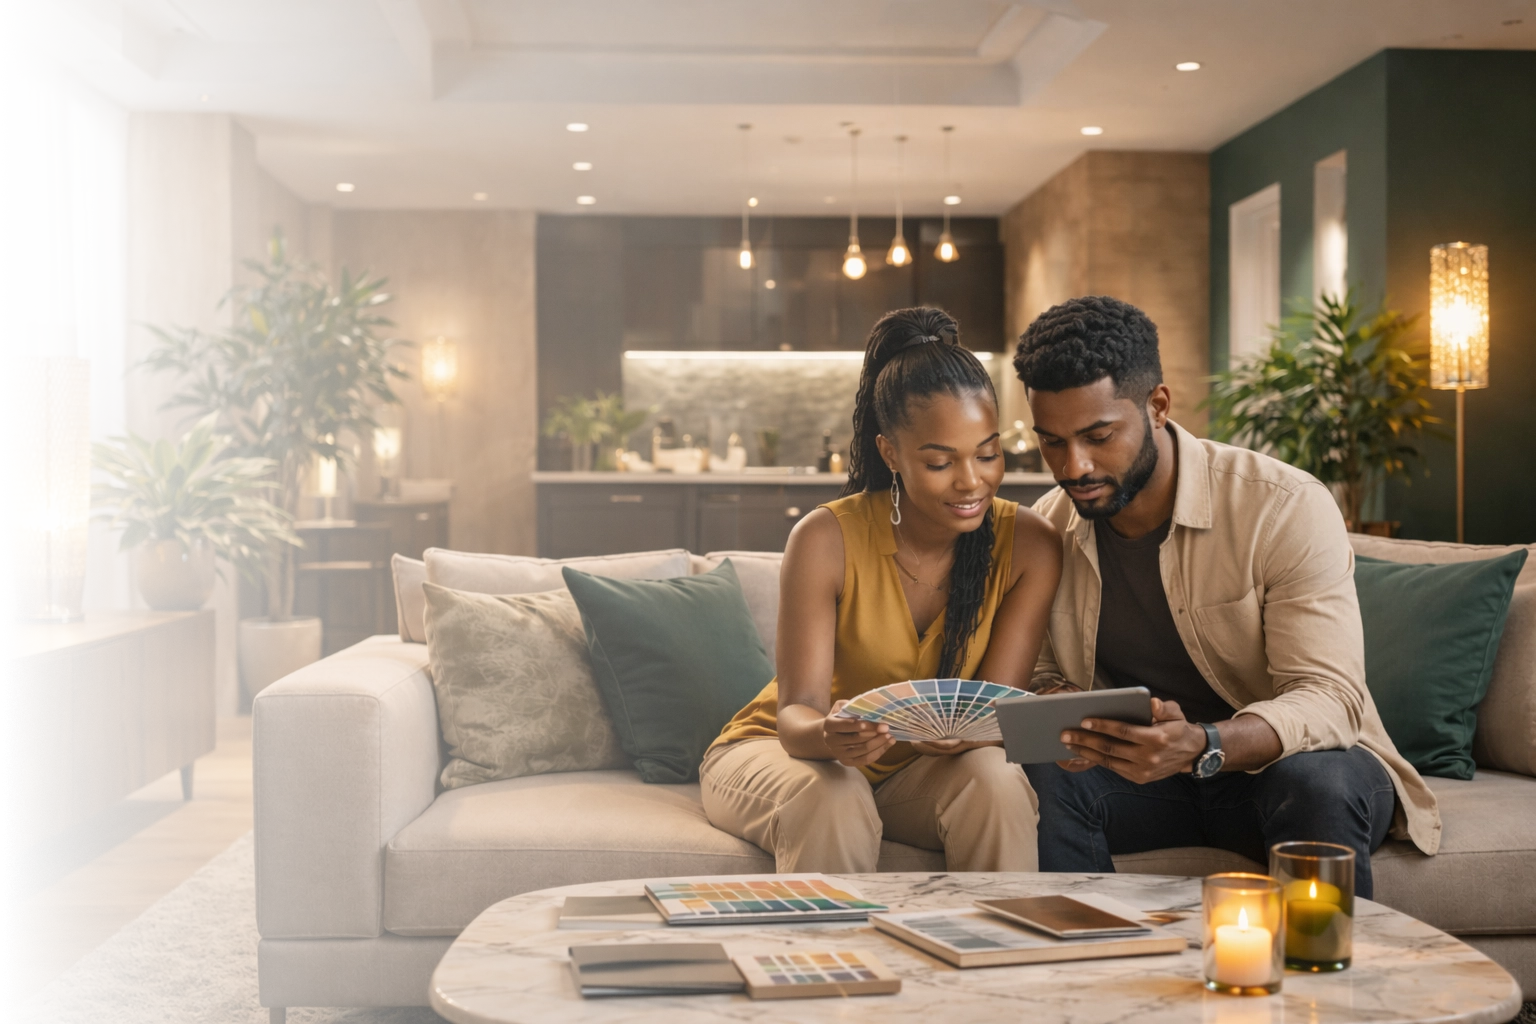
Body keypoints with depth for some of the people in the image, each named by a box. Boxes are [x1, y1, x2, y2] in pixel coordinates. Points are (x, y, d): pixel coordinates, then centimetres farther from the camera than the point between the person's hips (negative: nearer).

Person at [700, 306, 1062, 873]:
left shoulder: (1029, 545, -14)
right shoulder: (826, 538, -21)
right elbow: (797, 711, -22)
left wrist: (961, 731, -40)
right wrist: (830, 737, -47)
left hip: (919, 767, 2)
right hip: (775, 749, -2)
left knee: (994, 780, -29)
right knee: (832, 802, -34)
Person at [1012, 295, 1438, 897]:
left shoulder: (1285, 509, -17)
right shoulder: (1047, 528, -2)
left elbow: (1328, 697, -23)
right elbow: (1045, 678, 8)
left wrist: (1200, 745, -42)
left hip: (1285, 762, -3)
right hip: (1140, 773, 3)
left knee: (1319, 783, -37)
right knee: (1040, 778, -27)